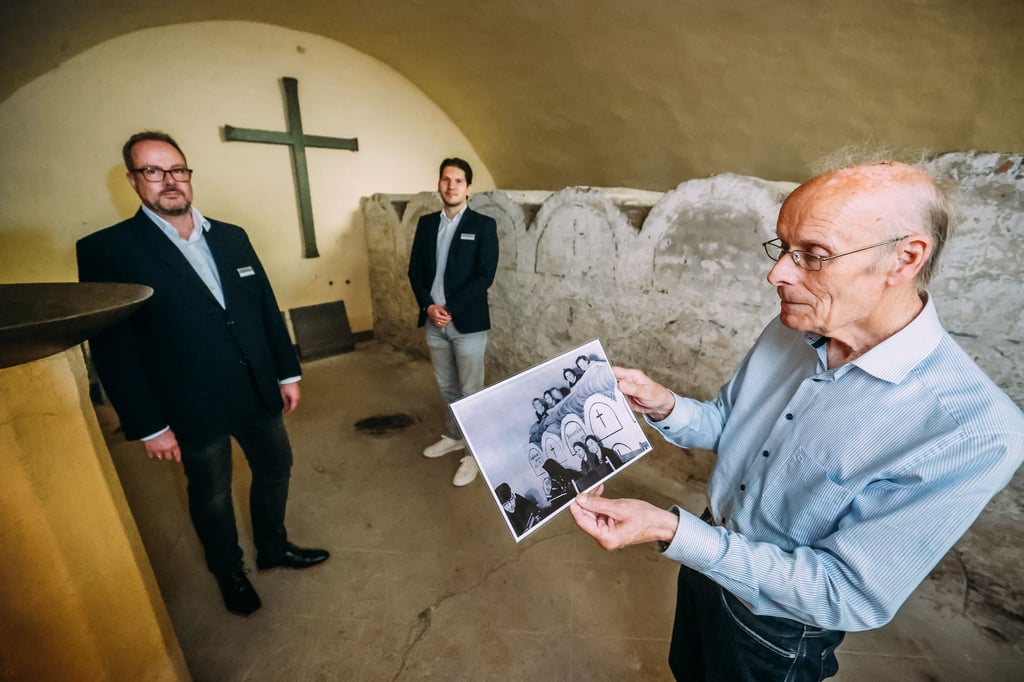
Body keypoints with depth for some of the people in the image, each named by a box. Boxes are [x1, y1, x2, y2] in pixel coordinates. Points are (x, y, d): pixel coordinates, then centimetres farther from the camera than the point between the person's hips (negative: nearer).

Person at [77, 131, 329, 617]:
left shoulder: (232, 237, 4)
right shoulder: (107, 249, -10)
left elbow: (268, 307, 6)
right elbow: (112, 349, -11)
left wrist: (288, 372, 5)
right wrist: (147, 426, -11)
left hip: (259, 391, 5)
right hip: (194, 409, -4)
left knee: (275, 468, 19)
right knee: (211, 496, 17)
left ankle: (274, 548, 46)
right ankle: (229, 573, 43)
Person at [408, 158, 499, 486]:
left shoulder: (483, 225, -6)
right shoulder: (426, 223, 9)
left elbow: (484, 276, -13)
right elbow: (415, 270, 7)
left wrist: (449, 309, -17)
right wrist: (428, 306, -9)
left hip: (467, 322, -5)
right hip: (434, 322, 5)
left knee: (471, 391, 5)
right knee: (447, 387, 19)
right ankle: (454, 436, 39)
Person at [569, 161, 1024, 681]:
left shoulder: (974, 434, -32)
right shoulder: (788, 332, -13)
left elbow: (849, 594, -29)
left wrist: (670, 531, -38)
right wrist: (663, 405, -22)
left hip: (777, 627, -4)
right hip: (707, 560, 5)